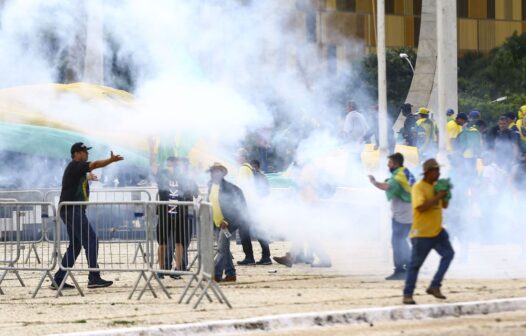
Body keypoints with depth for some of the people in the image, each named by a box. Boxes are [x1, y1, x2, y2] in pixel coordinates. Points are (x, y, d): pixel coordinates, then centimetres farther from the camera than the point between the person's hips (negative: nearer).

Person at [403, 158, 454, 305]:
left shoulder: (436, 186, 10)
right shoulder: (418, 187, -14)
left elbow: (444, 205, 18)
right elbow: (421, 207, -26)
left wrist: (446, 195, -2)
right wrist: (437, 197, -25)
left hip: (437, 231, 7)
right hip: (422, 233, -7)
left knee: (448, 254, -5)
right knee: (415, 264, -1)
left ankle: (434, 286, 1)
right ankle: (407, 295, 7)